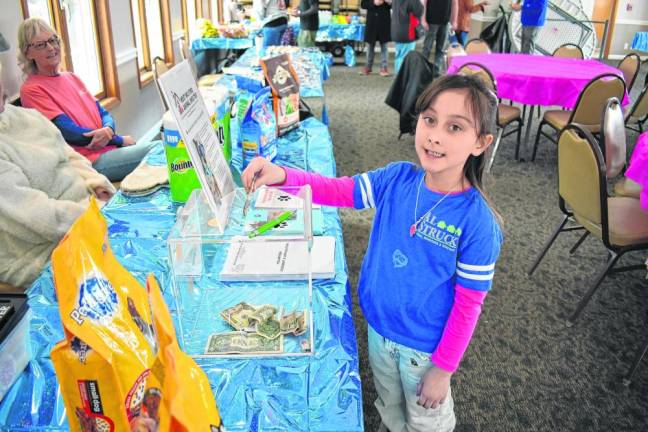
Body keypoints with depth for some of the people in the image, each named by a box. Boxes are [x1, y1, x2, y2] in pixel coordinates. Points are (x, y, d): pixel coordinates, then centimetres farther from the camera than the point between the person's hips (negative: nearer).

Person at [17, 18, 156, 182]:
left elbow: (103, 114, 13)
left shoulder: (71, 78, 16)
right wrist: (120, 140, -9)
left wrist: (108, 129, -11)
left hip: (110, 148, 7)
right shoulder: (31, 90, -5)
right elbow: (72, 134, -12)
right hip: (88, 162, -7)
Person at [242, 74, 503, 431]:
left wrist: (443, 369, -12)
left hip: (425, 346, -4)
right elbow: (335, 191, -11)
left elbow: (468, 304, -19)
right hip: (379, 325, 5)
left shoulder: (477, 222, -27)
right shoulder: (397, 179, -15)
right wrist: (281, 175, -30)